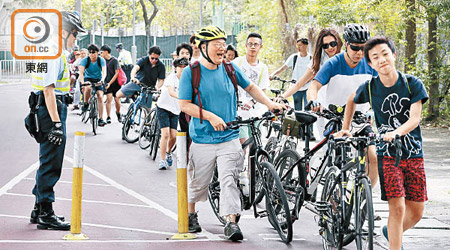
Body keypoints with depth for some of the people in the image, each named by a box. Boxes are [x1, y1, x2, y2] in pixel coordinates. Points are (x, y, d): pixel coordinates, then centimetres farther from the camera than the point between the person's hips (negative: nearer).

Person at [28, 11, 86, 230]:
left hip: (53, 108, 11)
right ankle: (45, 214, -5)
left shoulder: (55, 51, 16)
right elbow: (48, 89, -23)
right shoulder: (54, 54, -17)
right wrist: (56, 123, -26)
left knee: (49, 161, 16)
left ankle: (39, 210, 24)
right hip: (51, 108, -11)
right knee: (51, 162, -8)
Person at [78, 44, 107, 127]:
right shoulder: (85, 60, -13)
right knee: (88, 88, -36)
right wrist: (82, 82, -42)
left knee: (100, 96, -17)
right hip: (88, 79, -1)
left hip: (98, 80, 1)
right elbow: (81, 72, -24)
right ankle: (85, 104, -9)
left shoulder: (101, 60, -11)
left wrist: (102, 80, -43)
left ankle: (101, 119, -14)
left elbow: (104, 72, -22)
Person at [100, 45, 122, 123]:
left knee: (117, 100, 0)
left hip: (115, 83, -2)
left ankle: (118, 112, 30)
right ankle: (108, 117, -10)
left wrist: (110, 83, -16)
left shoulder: (114, 60, -9)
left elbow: (117, 73, -11)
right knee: (109, 98, -14)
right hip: (107, 83, 2)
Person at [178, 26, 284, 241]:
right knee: (199, 183, 11)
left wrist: (269, 103, 8)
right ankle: (191, 215, 35)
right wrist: (211, 117, -18)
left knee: (229, 180, -10)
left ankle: (231, 223, -10)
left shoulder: (230, 68, 5)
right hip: (203, 139, -2)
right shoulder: (191, 72, -6)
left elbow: (250, 87, 20)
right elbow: (185, 105, -9)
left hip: (229, 138, 2)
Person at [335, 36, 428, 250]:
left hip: (413, 153, 1)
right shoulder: (369, 87, -4)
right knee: (397, 207, -15)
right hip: (387, 154, -1)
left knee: (416, 212, 7)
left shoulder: (413, 84, -7)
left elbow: (415, 119, -17)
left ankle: (391, 232, 37)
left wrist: (396, 132, -34)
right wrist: (345, 128, 17)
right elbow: (352, 100, 19)